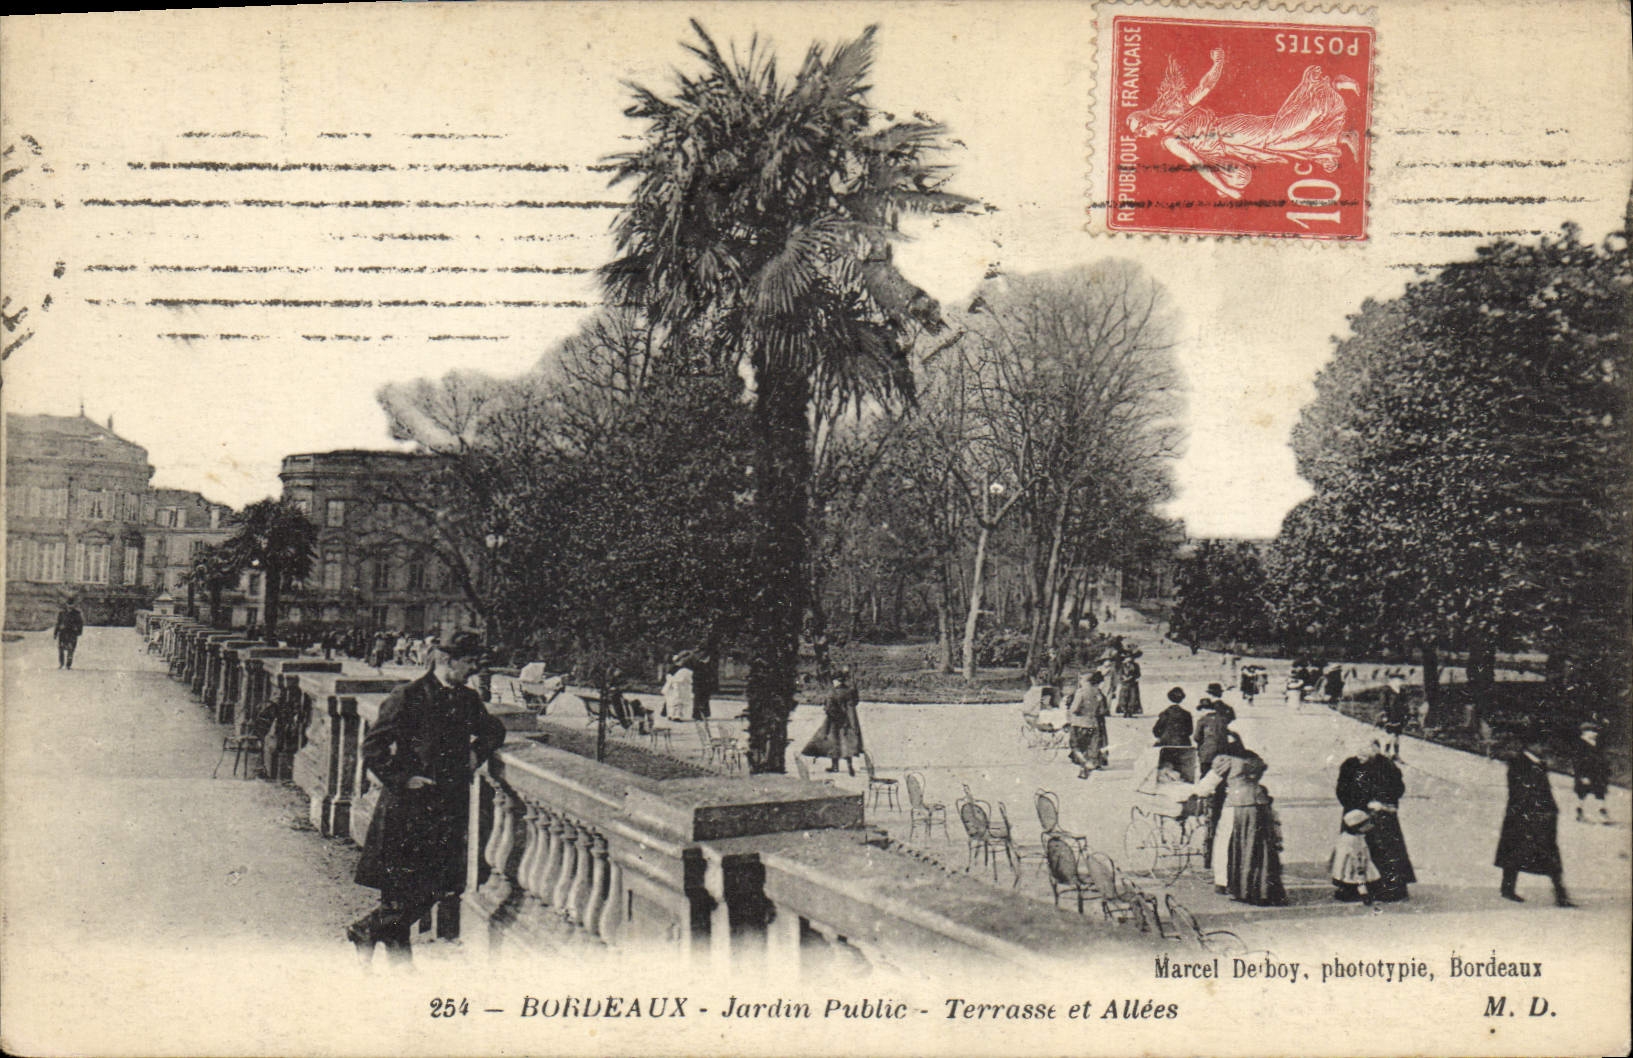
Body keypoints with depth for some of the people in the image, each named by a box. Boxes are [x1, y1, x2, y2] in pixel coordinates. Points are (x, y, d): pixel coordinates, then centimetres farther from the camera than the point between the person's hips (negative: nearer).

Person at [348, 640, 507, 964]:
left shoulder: (467, 699, 11)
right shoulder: (407, 697, -8)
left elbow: (494, 731, 29)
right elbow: (373, 747, -9)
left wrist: (477, 753, 13)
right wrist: (401, 779, -12)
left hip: (450, 805, 6)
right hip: (408, 806, -6)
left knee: (436, 886, 4)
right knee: (404, 889, -6)